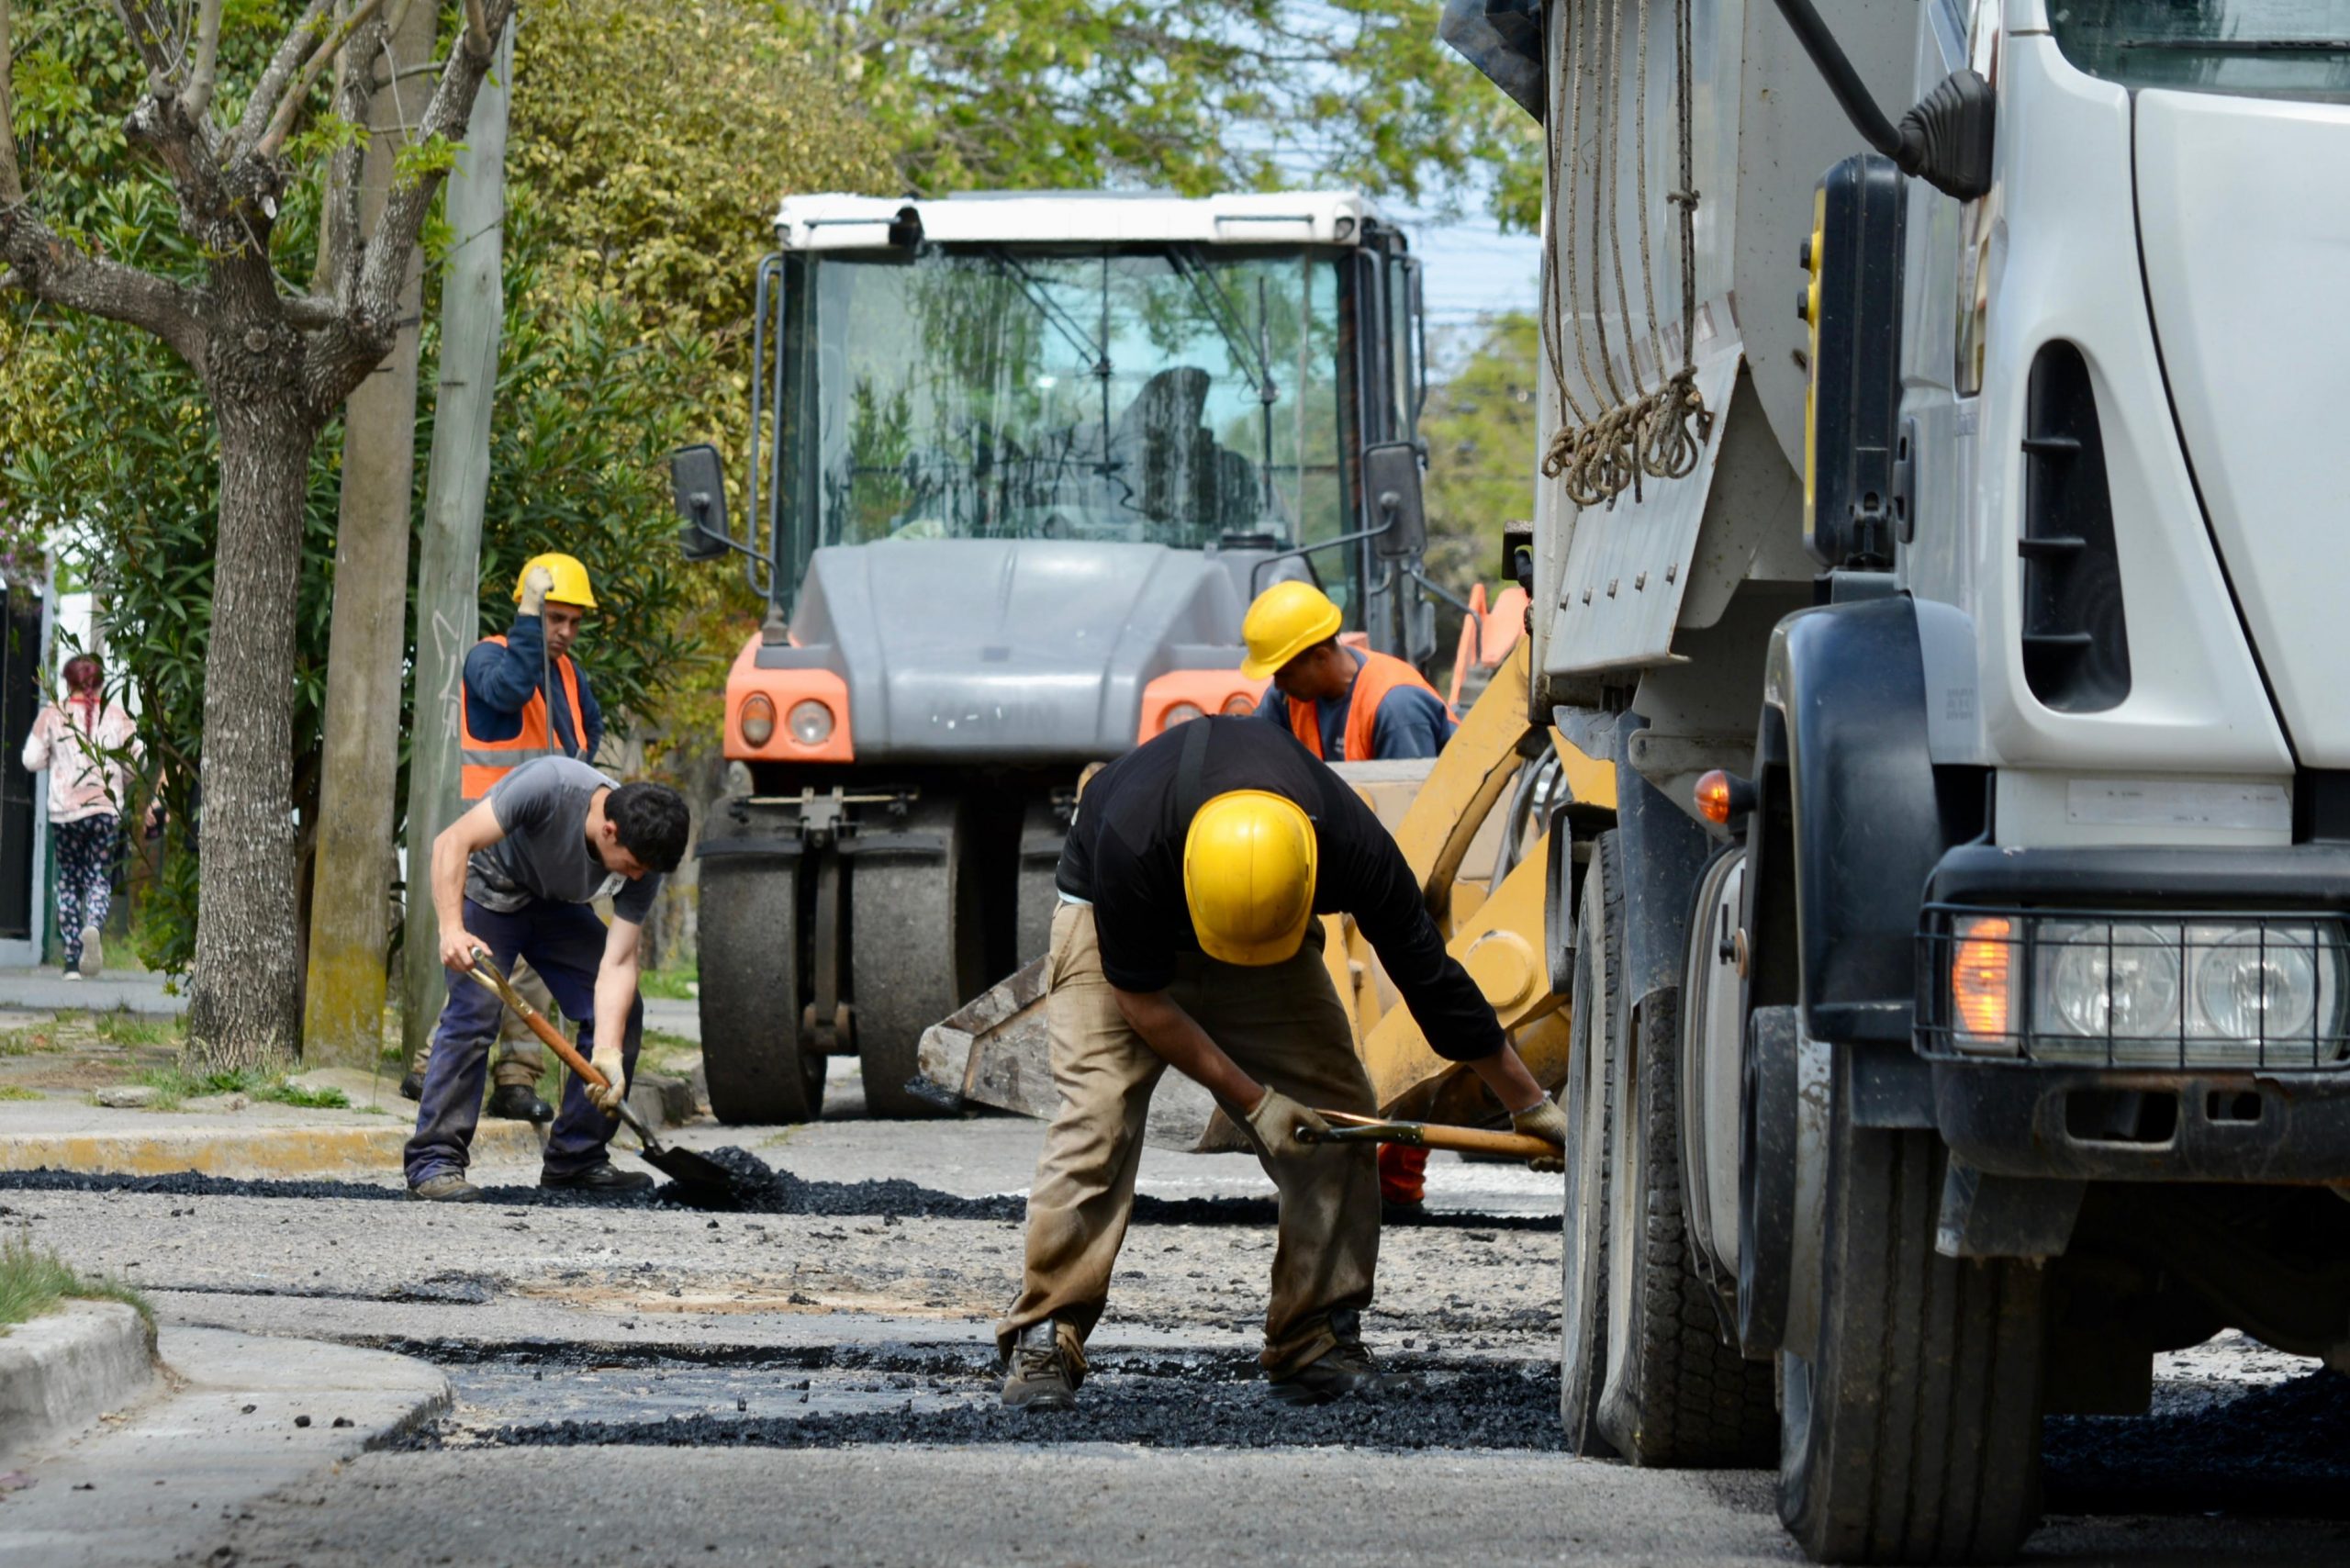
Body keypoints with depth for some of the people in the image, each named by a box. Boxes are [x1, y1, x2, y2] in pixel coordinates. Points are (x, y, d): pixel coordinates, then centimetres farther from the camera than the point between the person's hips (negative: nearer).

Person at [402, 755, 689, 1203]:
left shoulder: (644, 859, -21)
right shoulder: (550, 786, -37)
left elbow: (617, 964, -21)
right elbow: (451, 843, -35)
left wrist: (607, 1054, -33)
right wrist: (451, 929, -47)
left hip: (556, 906, 5)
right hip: (488, 892, -5)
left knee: (621, 1011, -4)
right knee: (475, 1011, -23)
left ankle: (576, 1158, 7)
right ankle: (434, 1162, -20)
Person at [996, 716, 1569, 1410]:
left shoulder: (1354, 847, -35)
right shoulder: (1130, 840, -42)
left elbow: (1433, 983, -20)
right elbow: (1141, 1000, -26)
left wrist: (1531, 1108, -12)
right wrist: (1253, 1101, -27)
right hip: (1111, 915, -3)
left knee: (1337, 1113, -11)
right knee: (1096, 1113, -21)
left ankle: (1317, 1344, -4)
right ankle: (1043, 1341, -19)